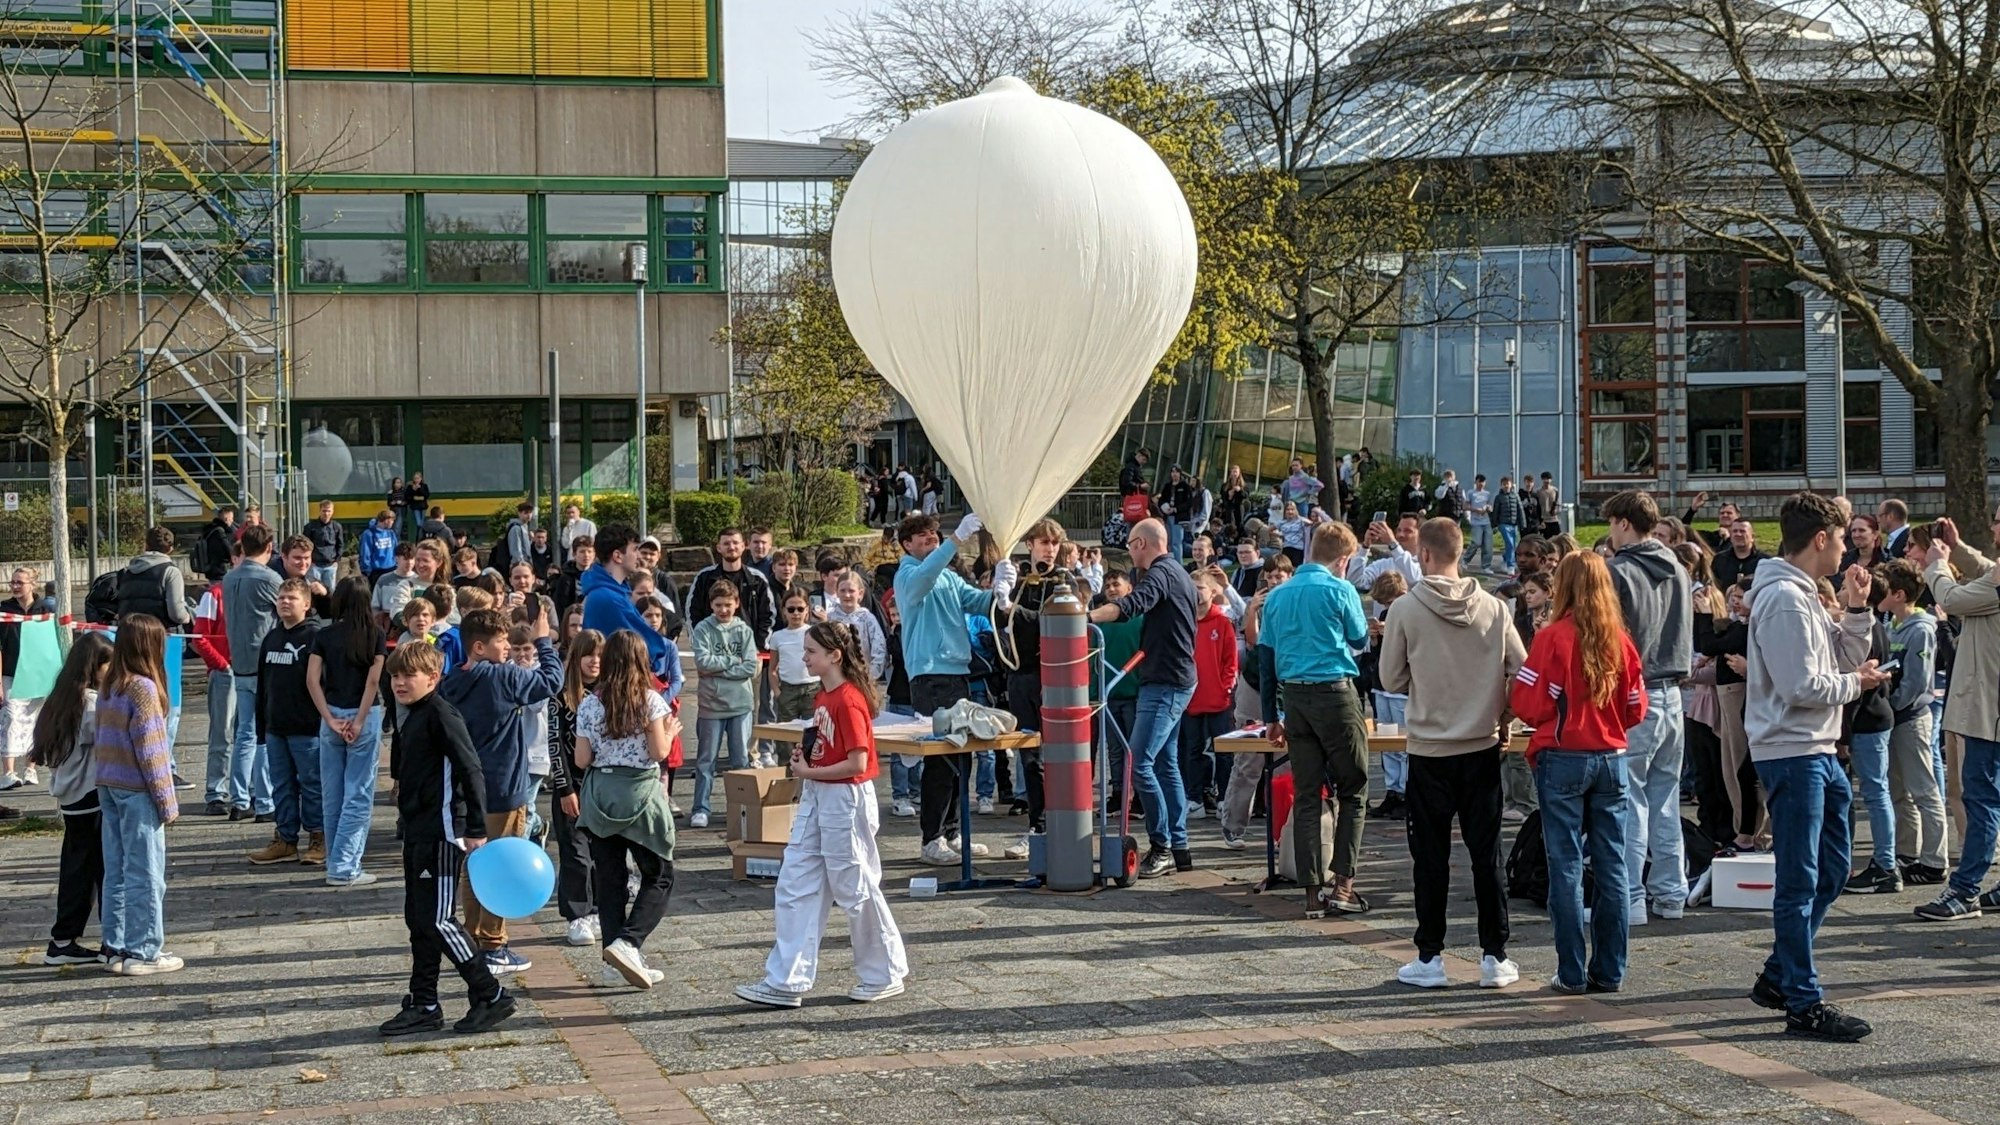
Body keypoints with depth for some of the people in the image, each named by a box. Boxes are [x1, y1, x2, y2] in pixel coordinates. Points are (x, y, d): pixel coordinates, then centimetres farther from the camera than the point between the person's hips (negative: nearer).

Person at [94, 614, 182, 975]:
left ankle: (115, 948, 19)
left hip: (108, 787, 8)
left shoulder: (108, 687, 8)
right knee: (145, 874, 0)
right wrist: (166, 801, -11)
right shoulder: (143, 688, -15)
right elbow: (151, 749, -16)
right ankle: (143, 952, 3)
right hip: (137, 790, -8)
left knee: (116, 871, 13)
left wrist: (105, 777, 15)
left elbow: (101, 740, 11)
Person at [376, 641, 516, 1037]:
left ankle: (491, 996, -2)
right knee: (418, 919, 11)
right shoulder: (410, 718, 15)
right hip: (417, 833, 10)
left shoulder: (441, 715, -13)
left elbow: (471, 771, -18)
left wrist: (476, 830, -21)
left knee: (437, 919, -10)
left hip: (442, 833, -10)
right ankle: (423, 1006, 17)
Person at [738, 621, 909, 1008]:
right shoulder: (822, 697, 10)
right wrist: (804, 755, 4)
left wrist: (810, 772, -15)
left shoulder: (848, 700, -18)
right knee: (795, 886, 5)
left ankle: (884, 975, 18)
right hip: (815, 799, 10)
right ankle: (786, 981, 7)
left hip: (845, 801, -10)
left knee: (855, 888, 3)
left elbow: (857, 763, -22)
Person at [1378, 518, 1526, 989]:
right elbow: (1521, 672, -1)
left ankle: (1430, 958, 9)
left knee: (1431, 857, 6)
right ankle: (1494, 956, 10)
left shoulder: (1406, 610, -9)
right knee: (1486, 853, 8)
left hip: (1429, 748, -2)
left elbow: (1391, 679, -3)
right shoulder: (1493, 608, -2)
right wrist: (1502, 718, 14)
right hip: (1482, 747, 2)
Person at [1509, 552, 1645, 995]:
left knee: (1566, 867, 2)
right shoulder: (1621, 641, 1)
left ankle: (1572, 972, 3)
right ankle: (1610, 971, 12)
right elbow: (1636, 709, 6)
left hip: (1563, 759, -4)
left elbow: (1529, 704, -10)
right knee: (1612, 867, 8)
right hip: (1611, 758, 4)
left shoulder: (1553, 638, -11)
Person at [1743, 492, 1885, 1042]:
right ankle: (1803, 1004, 0)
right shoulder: (1783, 600, -17)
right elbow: (1803, 687, -22)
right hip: (1791, 753, -10)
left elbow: (1844, 662, 16)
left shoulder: (1805, 596, 15)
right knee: (1800, 883, -5)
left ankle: (1778, 977, 26)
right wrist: (1856, 683, -7)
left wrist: (1857, 613, 6)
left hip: (1819, 752, 10)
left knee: (1831, 871, 17)